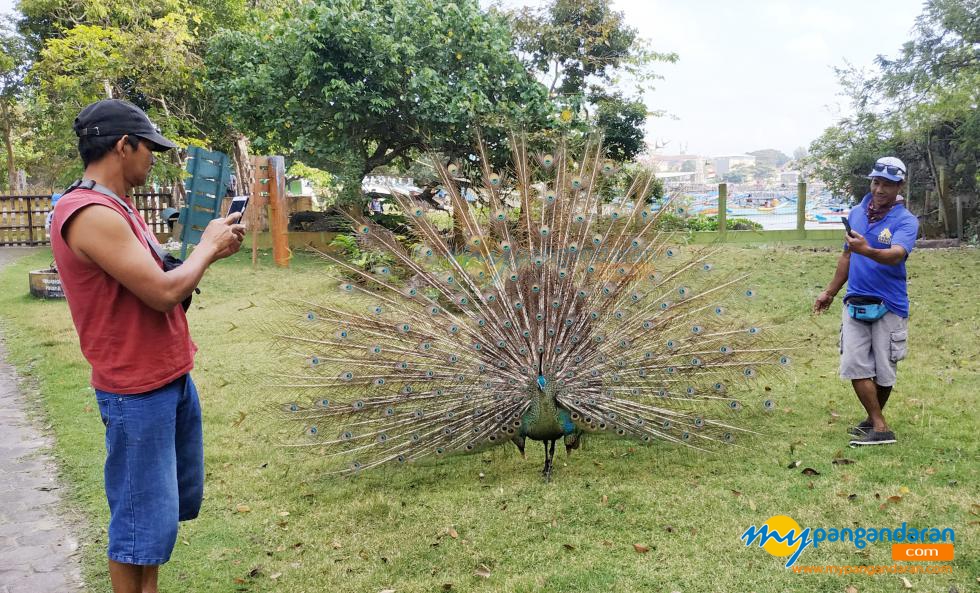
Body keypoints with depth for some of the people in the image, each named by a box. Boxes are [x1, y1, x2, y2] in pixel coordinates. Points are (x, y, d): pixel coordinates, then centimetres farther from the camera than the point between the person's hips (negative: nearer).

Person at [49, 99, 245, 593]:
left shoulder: (115, 208, 11)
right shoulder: (91, 215, -22)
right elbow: (163, 293, -25)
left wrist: (210, 249, 1)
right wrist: (206, 247, -9)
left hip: (172, 377, 10)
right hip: (137, 392, -10)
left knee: (175, 499, 20)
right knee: (142, 514, 2)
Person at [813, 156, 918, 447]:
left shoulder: (906, 221, -8)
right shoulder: (856, 213, 7)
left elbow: (896, 255, -28)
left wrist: (867, 251, -48)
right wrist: (830, 292, 23)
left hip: (889, 306, -4)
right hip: (855, 303, 4)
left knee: (884, 371, 4)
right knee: (856, 366, -3)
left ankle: (874, 420, 21)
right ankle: (880, 428, 5)